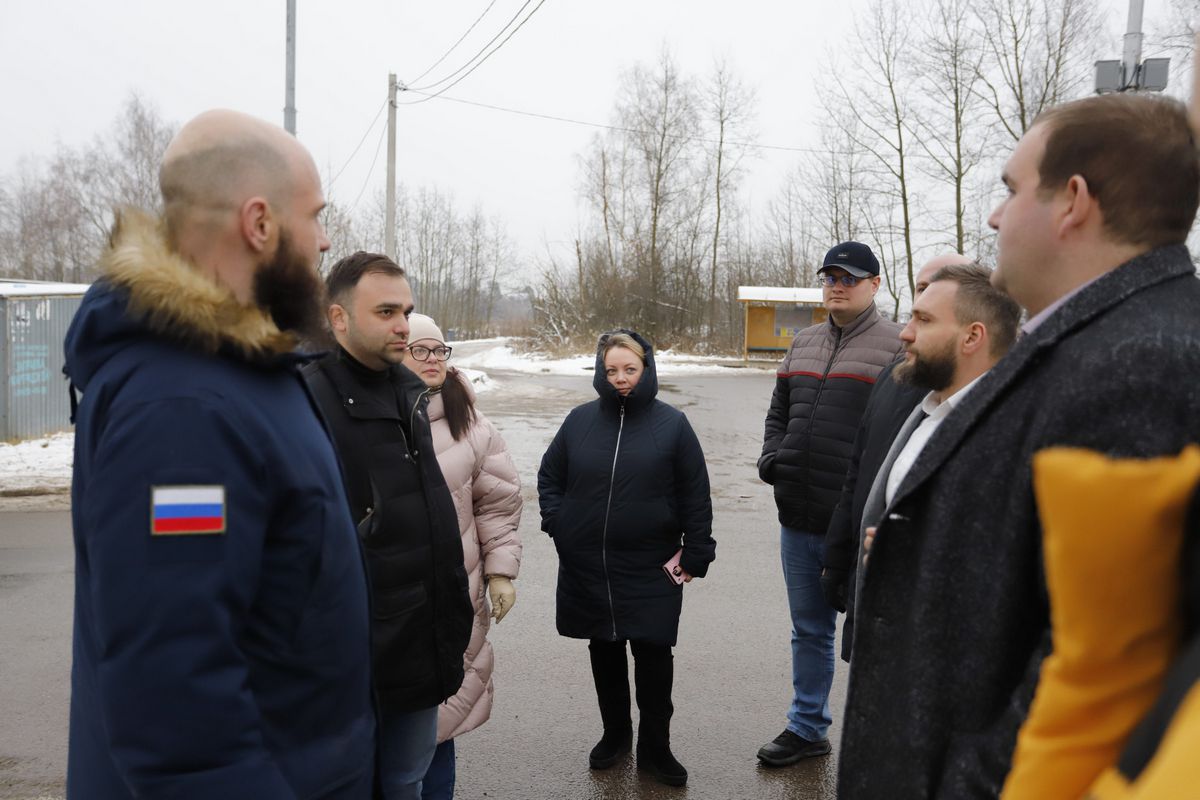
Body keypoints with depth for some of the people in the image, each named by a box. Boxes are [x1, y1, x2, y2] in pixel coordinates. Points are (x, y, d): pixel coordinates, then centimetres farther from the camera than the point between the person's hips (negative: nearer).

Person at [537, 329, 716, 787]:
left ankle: (655, 747, 22)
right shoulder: (580, 420, 2)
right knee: (604, 652, 15)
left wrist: (695, 555, -4)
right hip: (586, 568, 3)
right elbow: (549, 477, 12)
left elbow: (696, 497, -2)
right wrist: (557, 525, 1)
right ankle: (615, 733, 35)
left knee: (653, 656, 3)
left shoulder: (672, 424, -4)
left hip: (650, 572, -2)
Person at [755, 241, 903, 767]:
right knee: (808, 629, 20)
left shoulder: (896, 347, -7)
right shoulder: (803, 345, 14)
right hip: (798, 517, 6)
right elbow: (778, 413, 20)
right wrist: (771, 460, 3)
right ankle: (807, 727, 36)